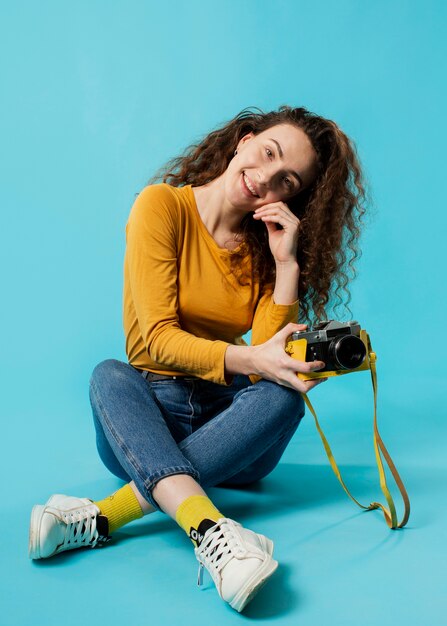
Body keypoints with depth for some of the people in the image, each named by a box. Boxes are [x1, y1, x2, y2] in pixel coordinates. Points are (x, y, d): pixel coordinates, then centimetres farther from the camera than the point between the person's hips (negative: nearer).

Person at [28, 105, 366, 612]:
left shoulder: (268, 243, 3)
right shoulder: (162, 206, -7)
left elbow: (274, 357, -10)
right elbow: (158, 338, -16)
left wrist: (286, 263, -17)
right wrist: (249, 359, -30)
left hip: (230, 424, 2)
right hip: (145, 417, -1)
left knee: (282, 393, -28)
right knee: (109, 375, -30)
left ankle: (105, 515, -34)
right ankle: (210, 532, -48)